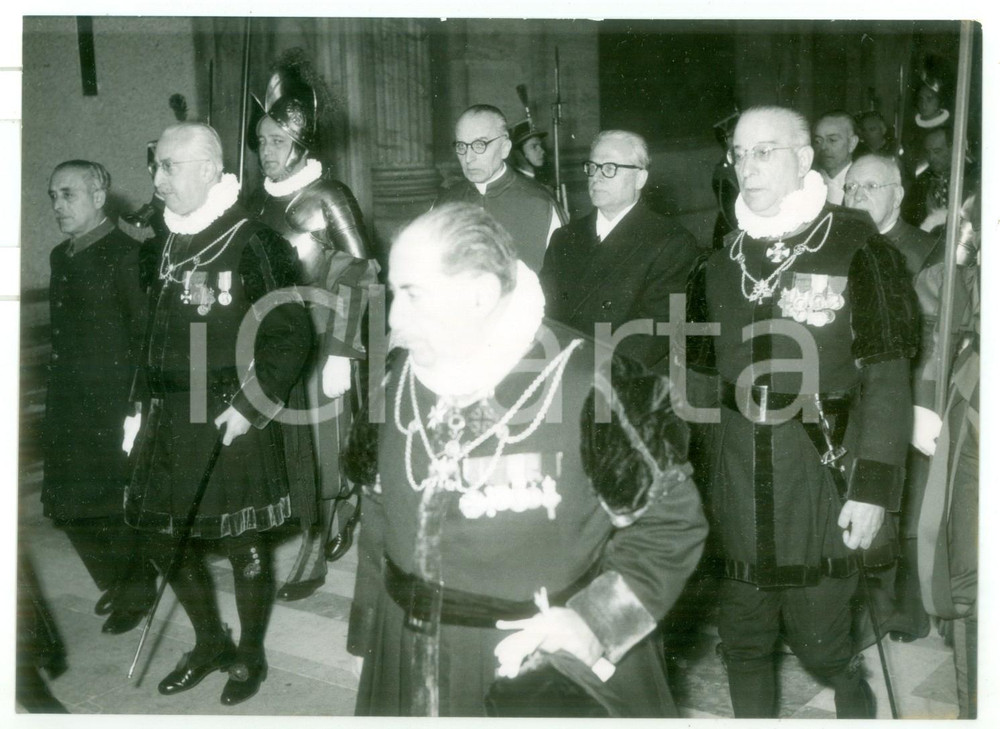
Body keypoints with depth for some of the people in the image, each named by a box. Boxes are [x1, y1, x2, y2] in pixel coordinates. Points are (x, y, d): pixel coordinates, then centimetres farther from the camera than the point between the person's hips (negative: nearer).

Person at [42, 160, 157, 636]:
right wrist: (57, 396, 13)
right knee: (69, 506, 11)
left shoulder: (125, 255, -11)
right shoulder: (61, 256, 13)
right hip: (69, 409, 8)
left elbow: (147, 335, -14)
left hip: (111, 410, -7)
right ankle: (116, 582, 32)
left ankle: (137, 591, 24)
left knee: (113, 507, 2)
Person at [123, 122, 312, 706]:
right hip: (171, 419, 7)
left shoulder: (253, 242, -12)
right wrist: (142, 407, 12)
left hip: (233, 423, -7)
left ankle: (251, 655, 26)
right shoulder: (162, 247, 9)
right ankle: (210, 644, 34)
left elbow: (292, 335, -13)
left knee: (243, 543, 6)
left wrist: (252, 406, -17)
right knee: (168, 539, 13)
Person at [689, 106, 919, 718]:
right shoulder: (722, 264, 8)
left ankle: (856, 701, 35)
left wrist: (874, 488, -13)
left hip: (823, 484, -4)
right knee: (744, 640, 12)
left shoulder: (857, 251, -7)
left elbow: (887, 378, -8)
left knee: (818, 641, 5)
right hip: (742, 496, 4)